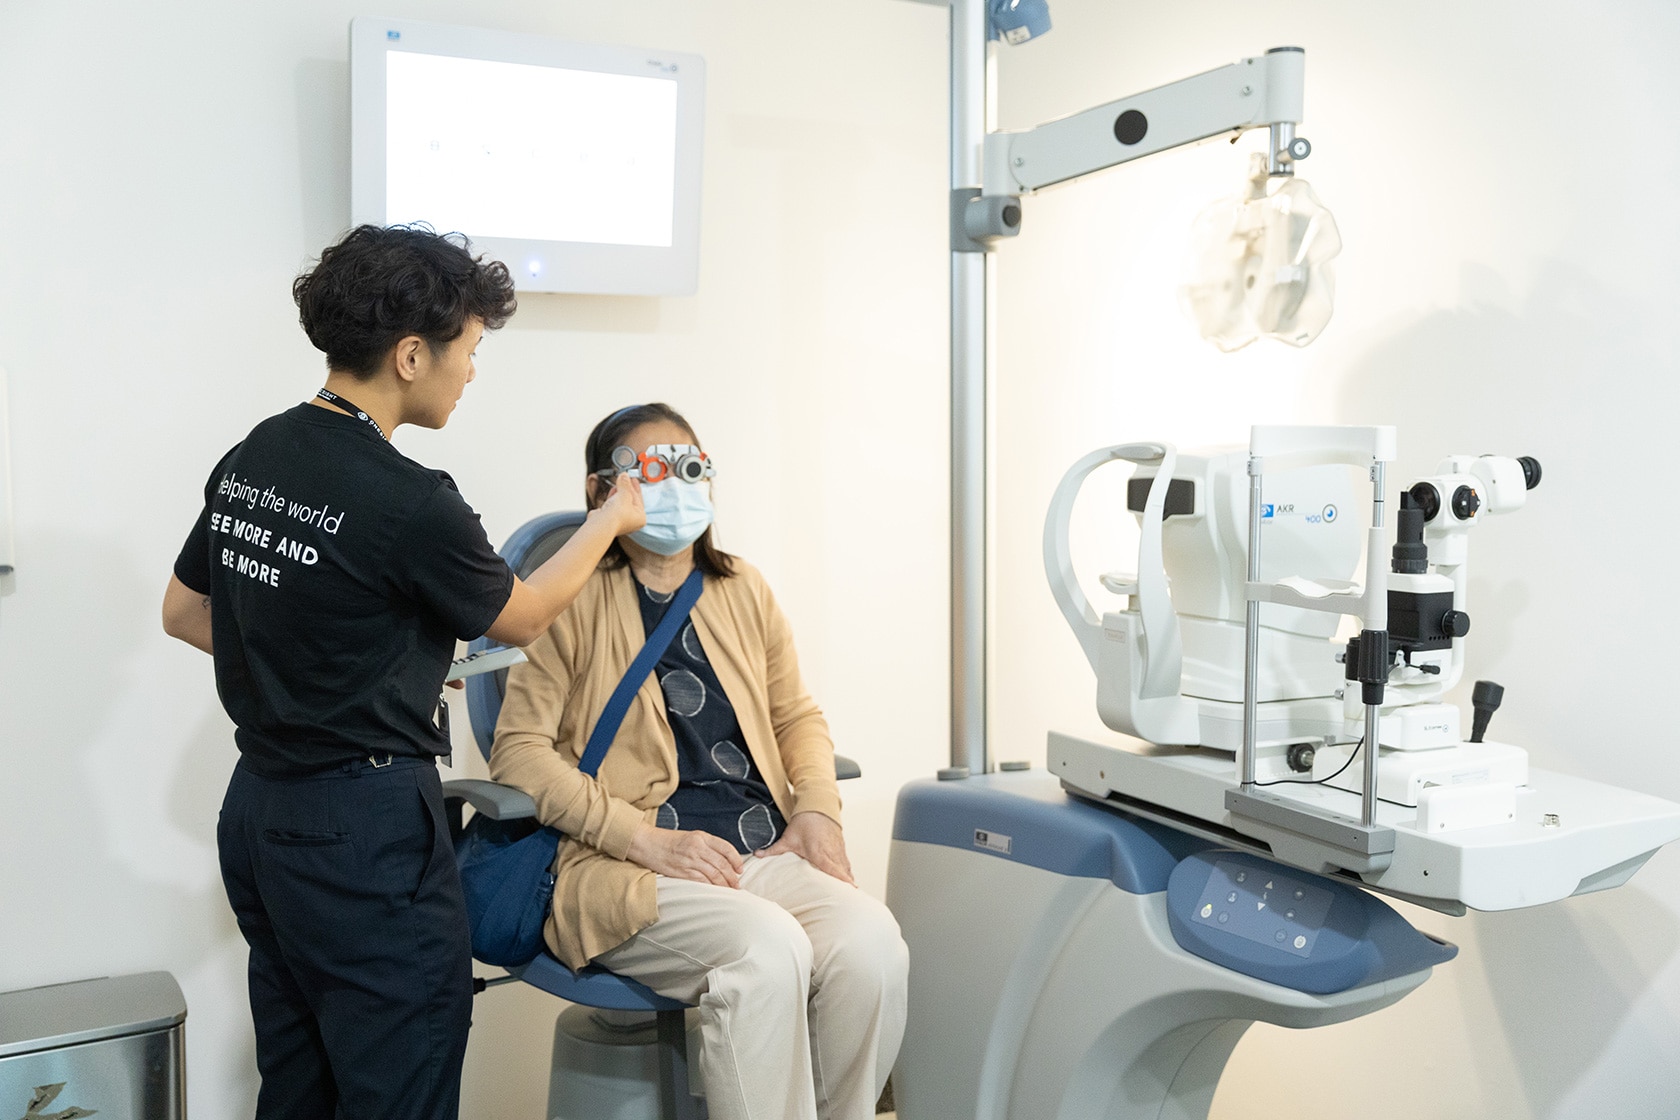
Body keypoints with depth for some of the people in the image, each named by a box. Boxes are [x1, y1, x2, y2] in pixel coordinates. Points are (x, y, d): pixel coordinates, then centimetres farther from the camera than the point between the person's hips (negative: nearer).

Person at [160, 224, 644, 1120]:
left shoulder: (248, 460, 3)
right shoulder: (407, 501, -20)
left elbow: (182, 613, 16)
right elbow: (520, 618, -3)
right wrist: (608, 520, 11)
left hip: (257, 806, 9)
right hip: (365, 829, -8)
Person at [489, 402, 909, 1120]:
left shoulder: (742, 590, 18)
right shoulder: (575, 601, 3)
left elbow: (796, 714, 26)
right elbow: (518, 750, -4)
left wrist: (817, 809, 5)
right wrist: (644, 837, -14)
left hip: (765, 852, 5)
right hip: (629, 873, -4)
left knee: (871, 940, -24)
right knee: (767, 948, -33)